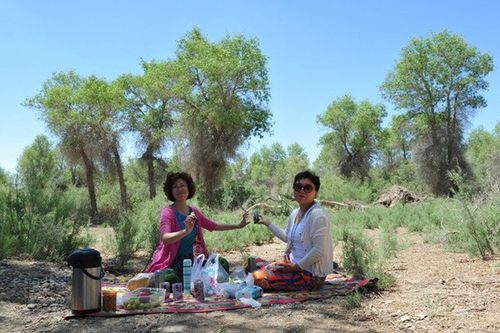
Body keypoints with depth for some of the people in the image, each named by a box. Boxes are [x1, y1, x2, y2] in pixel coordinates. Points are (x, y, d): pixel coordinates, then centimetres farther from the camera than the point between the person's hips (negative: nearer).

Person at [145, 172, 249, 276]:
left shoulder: (194, 211, 7)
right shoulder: (168, 212, -13)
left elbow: (214, 226, 19)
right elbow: (165, 238, -30)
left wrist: (238, 226, 18)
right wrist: (186, 231, -46)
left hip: (191, 260, 6)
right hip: (172, 264, -6)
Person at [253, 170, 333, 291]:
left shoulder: (318, 215, -20)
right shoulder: (295, 213, 7)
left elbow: (318, 251, -24)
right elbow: (287, 237, 24)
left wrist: (296, 266, -18)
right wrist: (268, 223, 23)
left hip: (310, 273, -9)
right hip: (295, 263, 9)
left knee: (258, 278, -14)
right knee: (259, 272, 10)